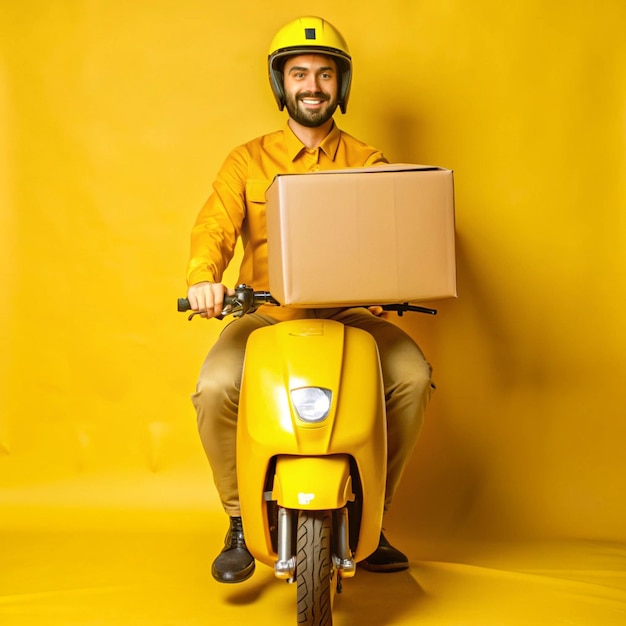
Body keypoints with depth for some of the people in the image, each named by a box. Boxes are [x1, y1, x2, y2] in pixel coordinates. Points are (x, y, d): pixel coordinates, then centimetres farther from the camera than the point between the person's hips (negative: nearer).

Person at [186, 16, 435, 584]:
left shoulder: (367, 162, 10)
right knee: (215, 388, -28)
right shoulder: (249, 161, 9)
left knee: (413, 374, -25)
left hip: (347, 313, 1)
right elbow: (215, 225, -5)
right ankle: (241, 525, -3)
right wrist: (204, 277, -28)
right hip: (266, 316, 0)